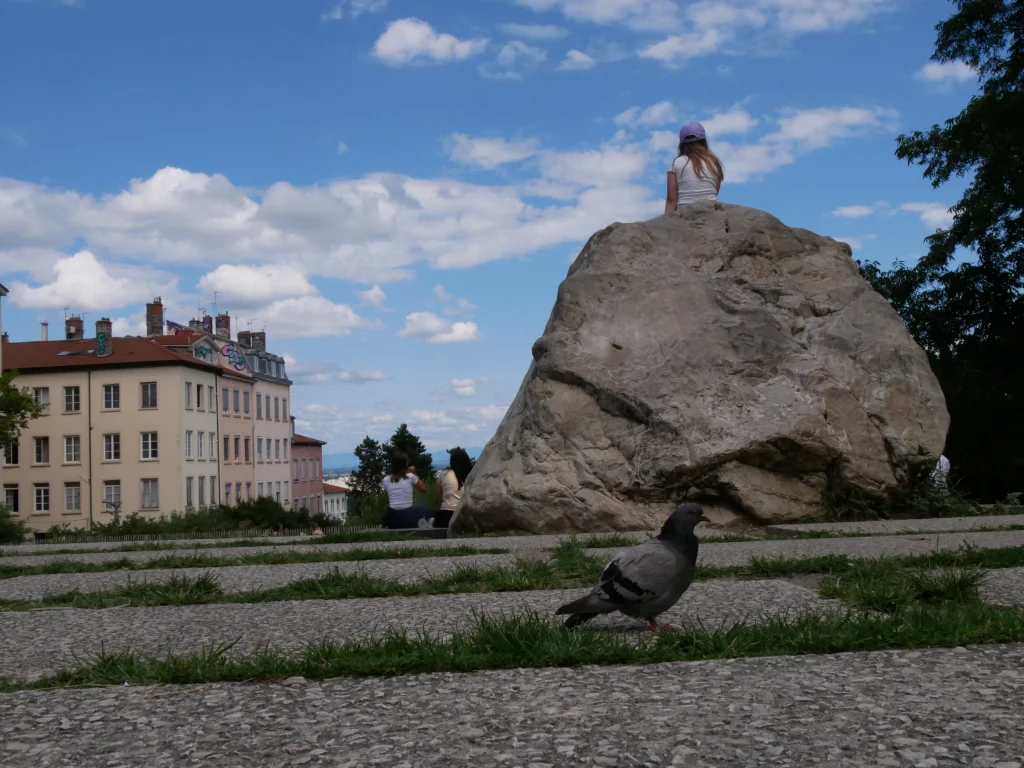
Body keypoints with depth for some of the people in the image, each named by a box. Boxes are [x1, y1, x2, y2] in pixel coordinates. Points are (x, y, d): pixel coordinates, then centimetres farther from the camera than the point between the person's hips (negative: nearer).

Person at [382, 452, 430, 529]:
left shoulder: (386, 479, 2)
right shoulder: (410, 476, -5)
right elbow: (423, 489, 10)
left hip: (392, 518, 2)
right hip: (408, 517, -2)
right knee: (425, 510, 28)